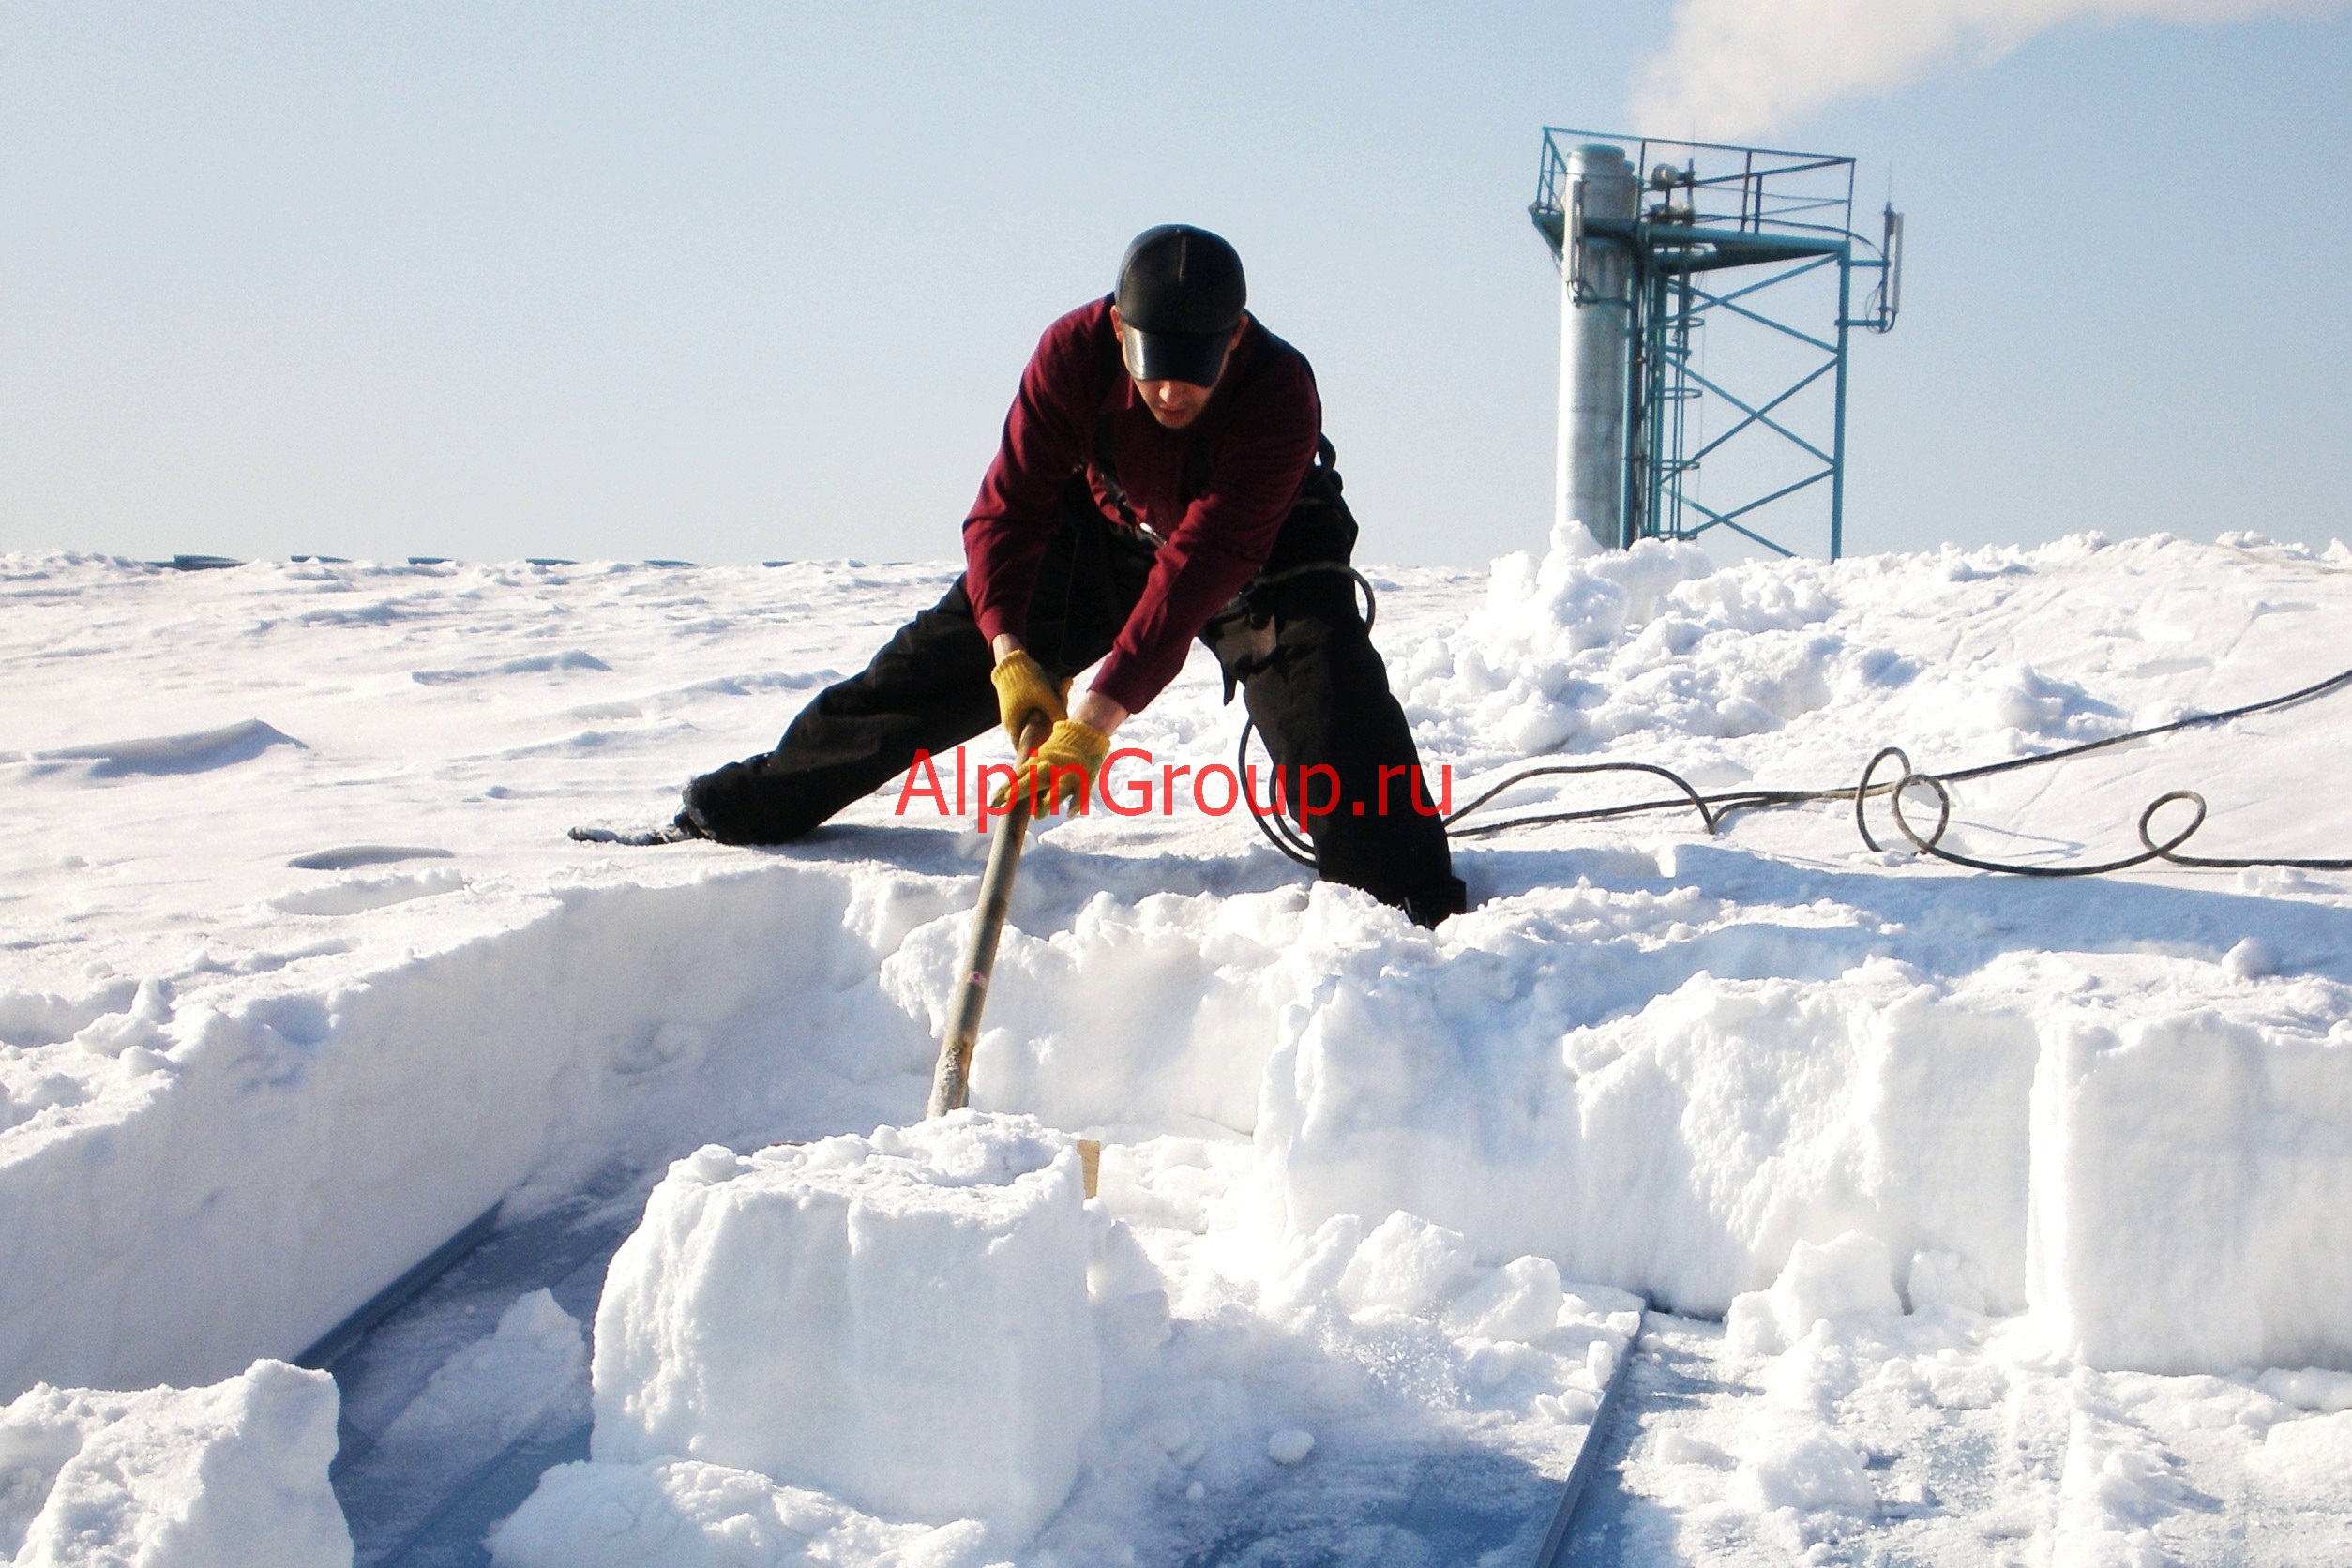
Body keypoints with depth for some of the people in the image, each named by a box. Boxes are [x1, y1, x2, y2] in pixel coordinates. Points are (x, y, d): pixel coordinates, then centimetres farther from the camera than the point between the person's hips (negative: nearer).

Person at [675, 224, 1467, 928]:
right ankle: (744, 809, 12)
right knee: (946, 657, -1)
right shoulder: (1076, 351, -29)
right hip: (1110, 525, 2)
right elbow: (1009, 505, -23)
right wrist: (1009, 653, -37)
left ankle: (1414, 902, -28)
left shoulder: (1280, 392, -38)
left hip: (1259, 554, -2)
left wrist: (1099, 714, -48)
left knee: (1326, 686, -30)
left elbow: (1201, 565, -43)